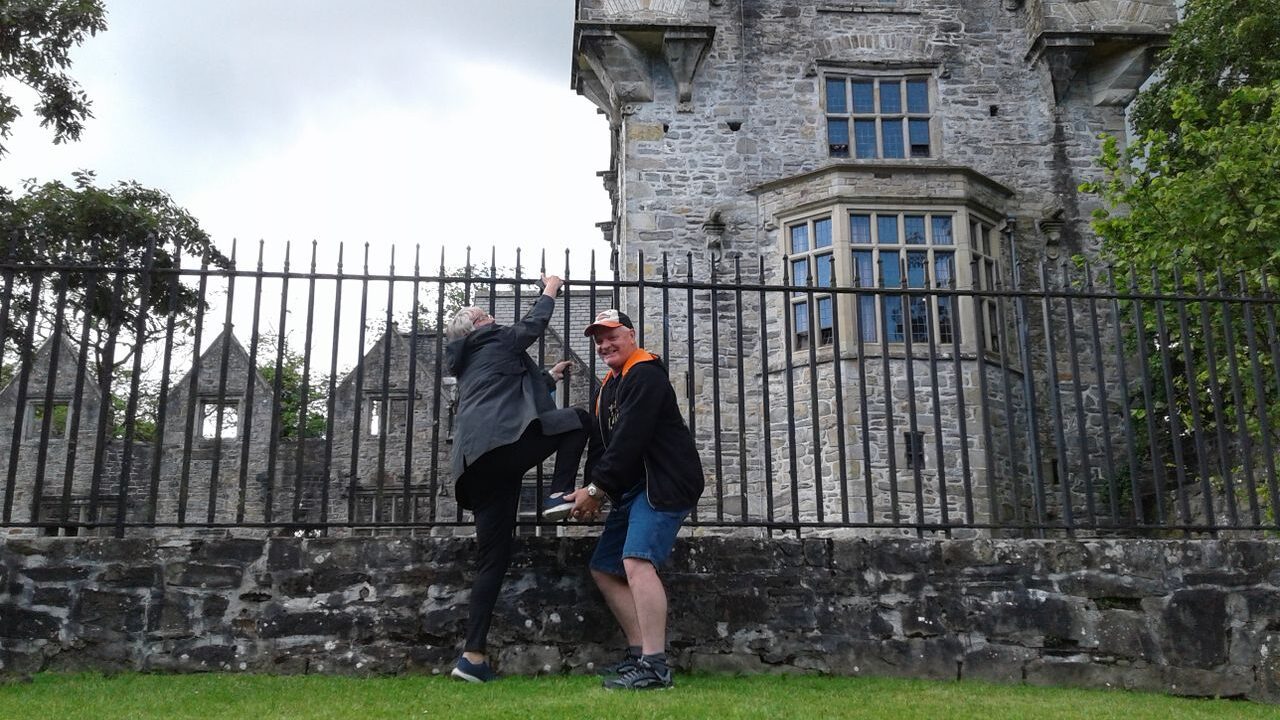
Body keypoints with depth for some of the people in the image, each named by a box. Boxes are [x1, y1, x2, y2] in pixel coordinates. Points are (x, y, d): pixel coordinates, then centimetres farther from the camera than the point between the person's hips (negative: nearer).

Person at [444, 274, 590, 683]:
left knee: (493, 557, 6)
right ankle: (559, 495, -1)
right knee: (579, 419, 10)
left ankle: (474, 656, 1)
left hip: (476, 463, 8)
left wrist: (548, 378, 53)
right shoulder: (496, 342, 12)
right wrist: (550, 291, 42)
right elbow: (534, 324, 25)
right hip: (504, 443, -8)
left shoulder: (466, 366, 33)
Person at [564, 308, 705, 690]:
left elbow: (629, 440, -20)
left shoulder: (645, 375, -11)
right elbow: (599, 444, 15)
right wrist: (591, 492, 1)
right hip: (633, 488, 11)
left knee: (637, 561, -25)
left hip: (665, 483, -11)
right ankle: (640, 650, 12)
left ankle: (654, 665, -26)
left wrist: (596, 489, -16)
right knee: (604, 568, 10)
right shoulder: (607, 387, 19)